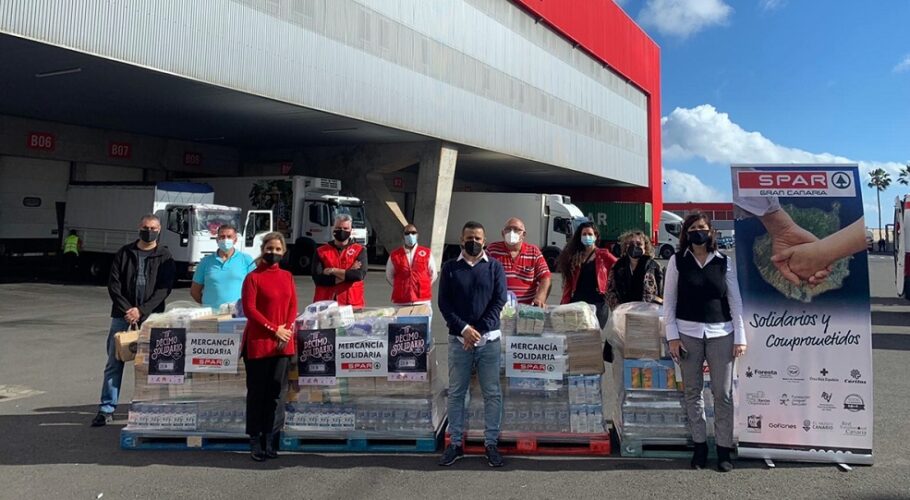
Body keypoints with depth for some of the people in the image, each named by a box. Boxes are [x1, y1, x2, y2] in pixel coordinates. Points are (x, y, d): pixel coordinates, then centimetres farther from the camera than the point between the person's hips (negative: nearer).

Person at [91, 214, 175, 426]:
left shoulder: (164, 257, 3)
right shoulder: (124, 253, 8)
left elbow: (164, 289, -5)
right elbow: (113, 284, 3)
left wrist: (141, 311, -14)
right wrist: (127, 310, -9)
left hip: (150, 318, -2)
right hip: (122, 316, 2)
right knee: (114, 363, 4)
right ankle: (107, 409, 12)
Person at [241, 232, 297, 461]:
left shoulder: (287, 277, 11)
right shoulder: (253, 277, -2)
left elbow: (293, 307, 9)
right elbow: (249, 309, -9)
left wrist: (287, 331, -6)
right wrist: (274, 329, -13)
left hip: (283, 343, 4)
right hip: (259, 342, -4)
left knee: (277, 392, 6)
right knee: (257, 392, 3)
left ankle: (271, 441, 14)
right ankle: (255, 441, 12)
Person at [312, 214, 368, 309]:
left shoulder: (359, 251, 6)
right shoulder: (321, 252, 8)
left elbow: (360, 275, -10)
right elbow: (317, 278, -5)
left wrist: (333, 271, -7)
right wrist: (348, 273, -8)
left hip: (352, 304, -1)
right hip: (324, 303, 1)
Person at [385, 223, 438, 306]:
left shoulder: (426, 253, 6)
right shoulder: (394, 255, 6)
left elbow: (433, 274, 13)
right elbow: (389, 276, 15)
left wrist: (424, 286, 7)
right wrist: (401, 287, 9)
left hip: (422, 300, 0)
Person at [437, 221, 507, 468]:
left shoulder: (494, 266, 6)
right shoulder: (450, 267, 6)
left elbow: (500, 300, -1)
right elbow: (444, 303, 0)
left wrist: (479, 330, -10)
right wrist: (464, 329, -12)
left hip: (489, 339, 0)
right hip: (459, 339, 0)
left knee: (492, 393, 4)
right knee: (456, 393, 6)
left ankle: (491, 443, 15)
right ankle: (455, 443, 17)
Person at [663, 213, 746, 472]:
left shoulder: (724, 262, 4)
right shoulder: (677, 261, 1)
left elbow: (735, 301, 5)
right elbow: (669, 300, 2)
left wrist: (740, 337, 0)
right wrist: (672, 336, -4)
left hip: (721, 333, 0)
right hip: (688, 332, 0)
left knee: (723, 393, 2)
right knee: (692, 391, 6)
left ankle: (724, 448, 14)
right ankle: (699, 445, 19)